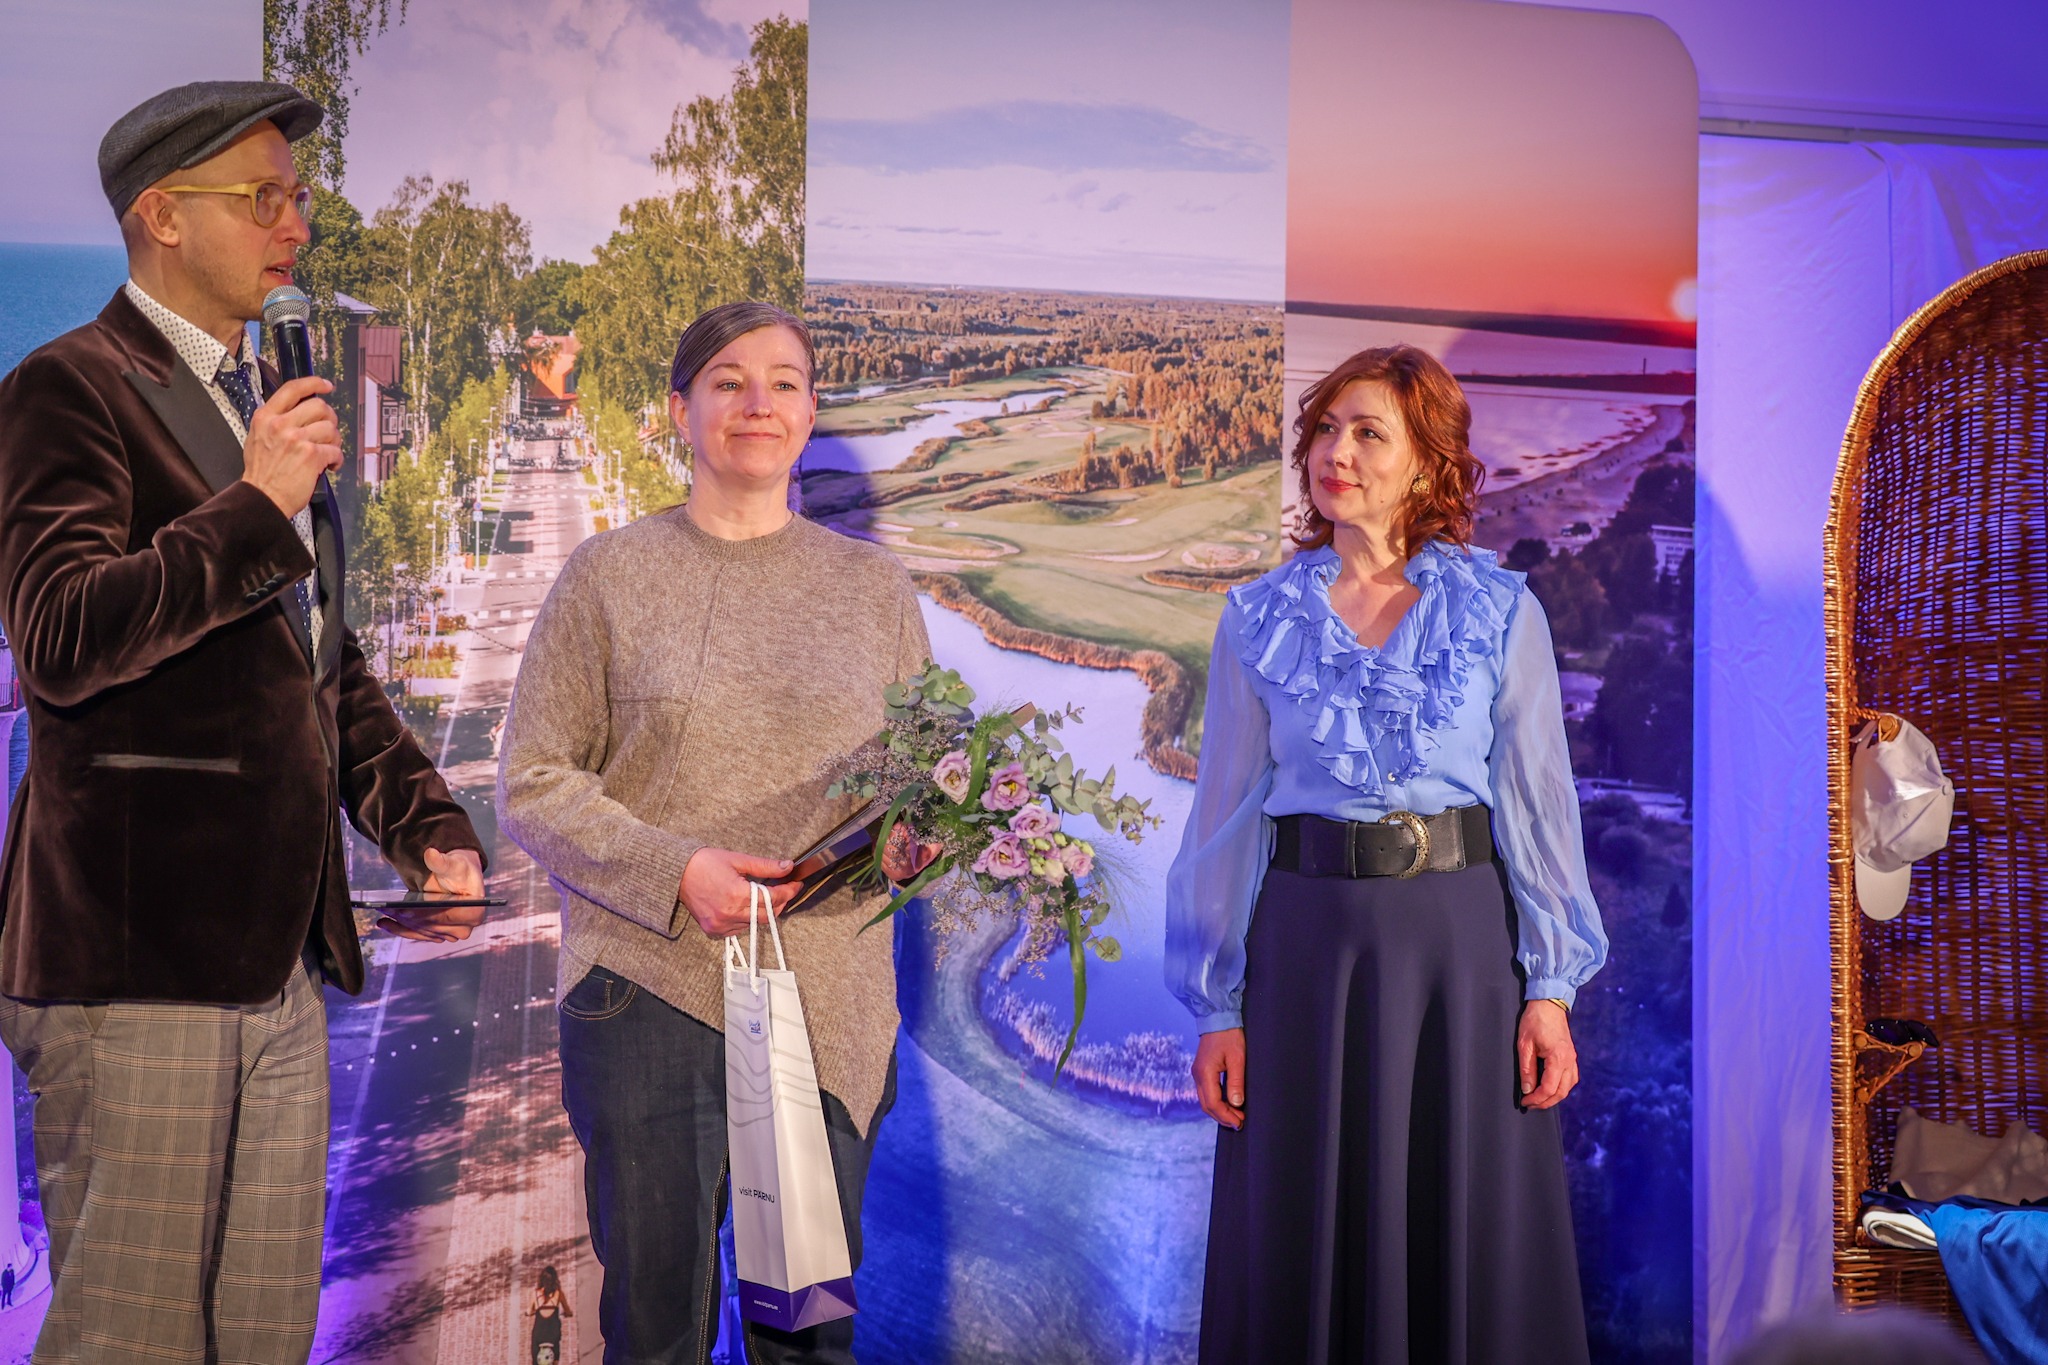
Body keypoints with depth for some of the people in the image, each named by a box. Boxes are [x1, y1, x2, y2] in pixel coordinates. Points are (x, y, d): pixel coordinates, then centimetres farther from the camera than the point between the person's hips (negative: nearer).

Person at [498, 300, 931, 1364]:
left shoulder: (873, 586, 11)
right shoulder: (610, 575, 4)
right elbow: (532, 784, 1)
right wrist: (675, 870, -14)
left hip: (829, 998, 2)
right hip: (649, 989, -2)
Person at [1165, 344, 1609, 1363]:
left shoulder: (1500, 612, 1)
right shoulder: (1259, 621, 3)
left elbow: (1539, 806, 1)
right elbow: (1227, 817, 4)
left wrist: (1550, 989, -4)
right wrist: (1217, 1008, 1)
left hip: (1460, 935, -1)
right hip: (1308, 941, 1)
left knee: (1472, 1239, 7)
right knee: (1311, 1238, 8)